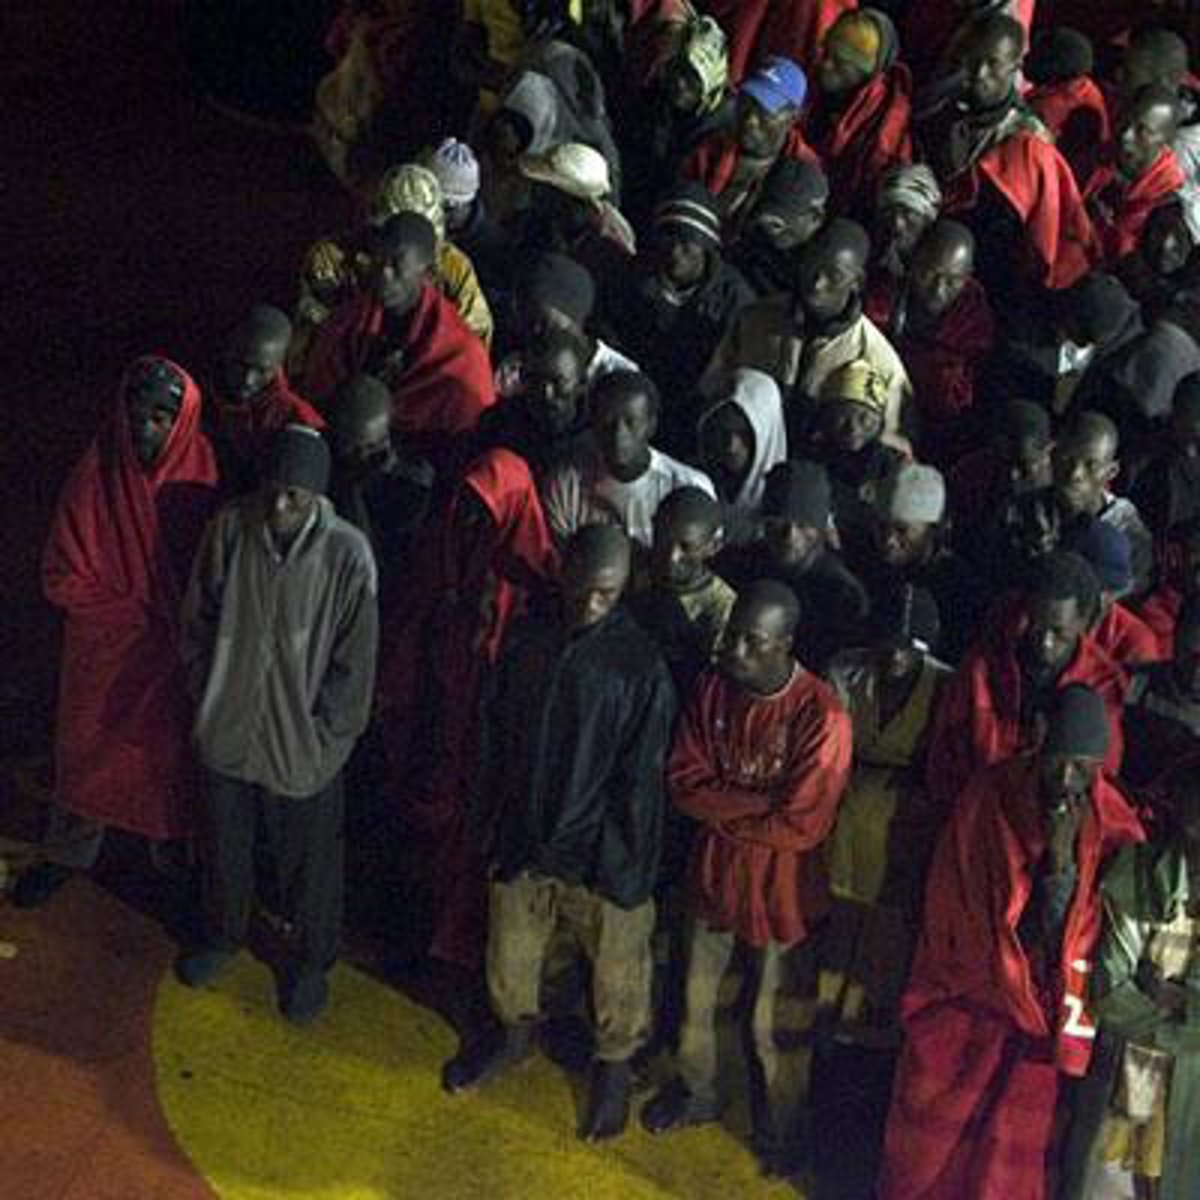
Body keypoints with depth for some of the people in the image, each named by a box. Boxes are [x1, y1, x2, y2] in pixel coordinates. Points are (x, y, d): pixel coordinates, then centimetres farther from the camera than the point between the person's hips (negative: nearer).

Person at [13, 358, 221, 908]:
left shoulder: (202, 471, -14)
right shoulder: (97, 474, -19)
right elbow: (61, 578, -14)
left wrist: (186, 622, -10)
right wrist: (135, 614, -17)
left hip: (175, 651, 1)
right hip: (105, 648, -1)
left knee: (168, 747, 16)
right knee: (87, 744, 16)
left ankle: (171, 847, 38)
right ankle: (68, 851, 37)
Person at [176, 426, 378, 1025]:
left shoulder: (347, 553, -21)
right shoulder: (230, 528, -14)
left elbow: (354, 659, -12)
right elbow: (198, 621, 0)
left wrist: (323, 728, -9)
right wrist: (205, 696, 1)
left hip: (303, 743, -2)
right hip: (226, 729, 3)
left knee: (309, 861, 17)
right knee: (223, 845, 25)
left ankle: (310, 960, 42)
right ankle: (224, 934, 52)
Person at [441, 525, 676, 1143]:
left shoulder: (642, 667, -17)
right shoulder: (527, 644, -5)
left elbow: (641, 783, -13)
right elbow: (495, 741, 4)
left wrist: (633, 868, -11)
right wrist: (492, 830, 5)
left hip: (601, 856, -4)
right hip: (522, 843, 4)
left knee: (615, 974, 14)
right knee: (509, 958, 23)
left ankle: (614, 1064, 40)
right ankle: (514, 1032, 51)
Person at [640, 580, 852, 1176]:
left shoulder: (821, 716, -26)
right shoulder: (714, 687, -10)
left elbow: (800, 826, -25)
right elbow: (683, 780, -9)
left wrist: (721, 809, -15)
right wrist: (757, 805, -22)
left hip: (780, 887, -5)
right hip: (714, 873, 5)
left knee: (775, 1025, 12)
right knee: (698, 999, 24)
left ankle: (780, 1132, 37)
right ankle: (695, 1094, 50)